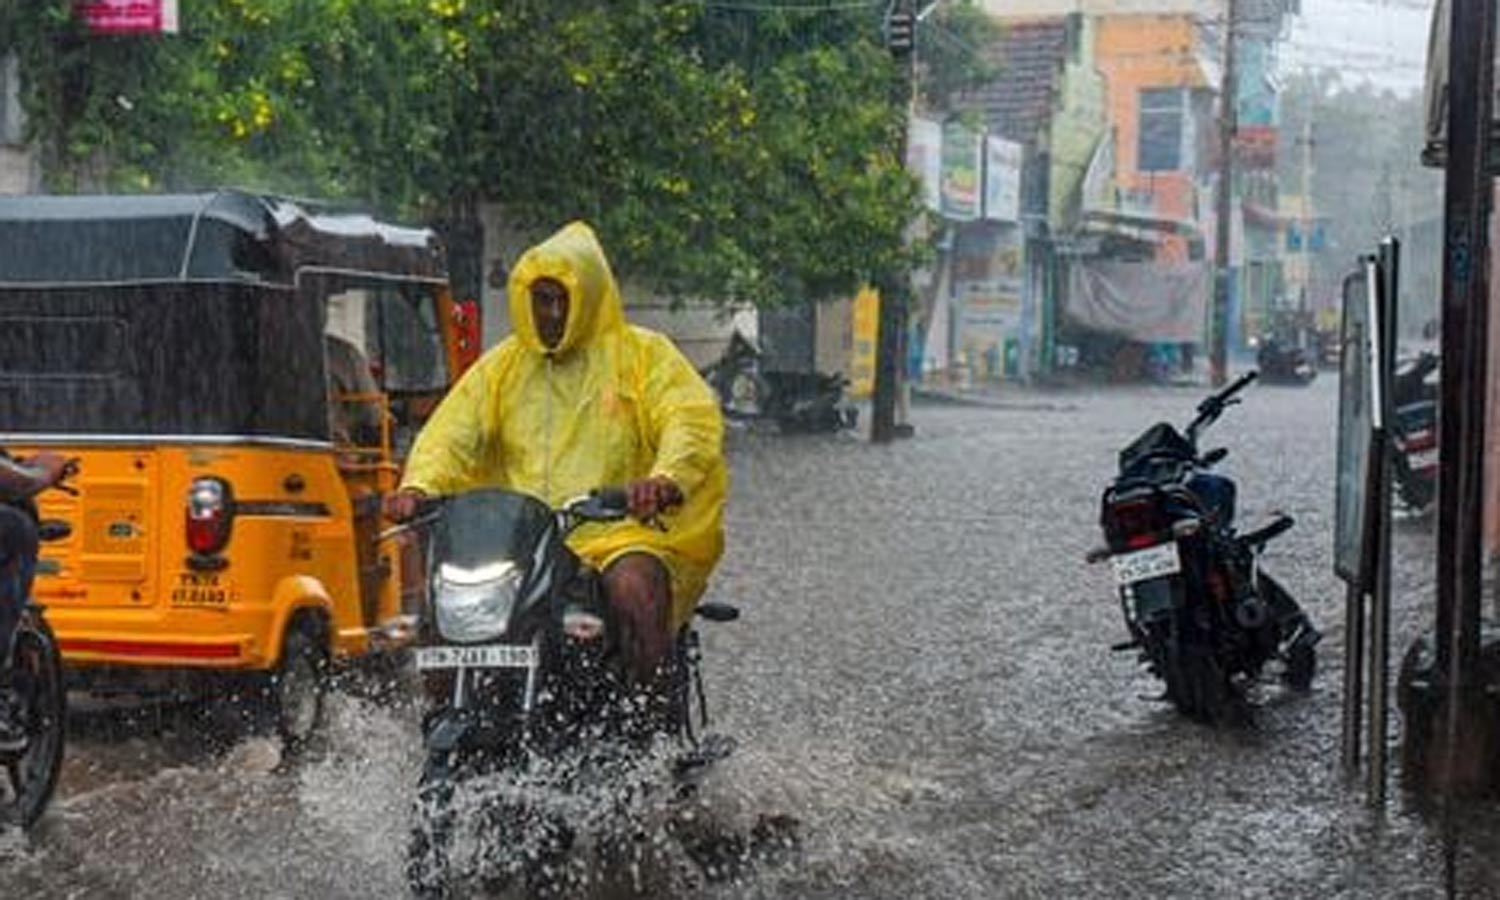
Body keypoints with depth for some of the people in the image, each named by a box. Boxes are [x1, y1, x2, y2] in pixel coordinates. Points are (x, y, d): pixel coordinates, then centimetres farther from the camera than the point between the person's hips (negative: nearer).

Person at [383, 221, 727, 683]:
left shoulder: (644, 354, 8)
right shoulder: (502, 365, 19)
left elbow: (695, 420, -7)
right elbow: (451, 432, 9)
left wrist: (666, 480, -30)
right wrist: (419, 487, -14)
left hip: (621, 531, -3)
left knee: (634, 587, -36)